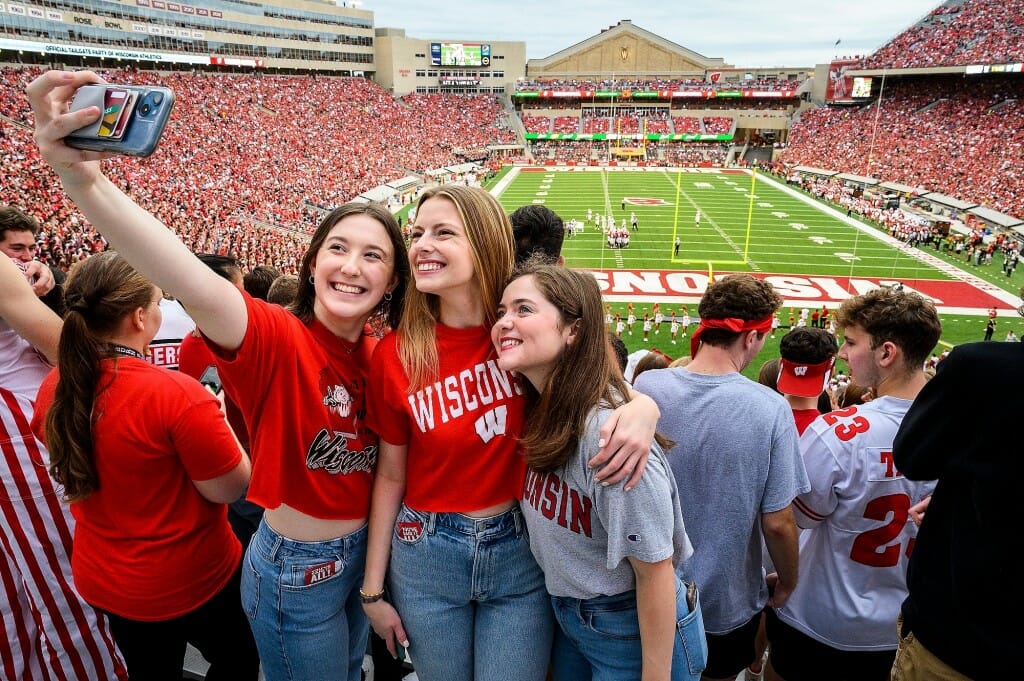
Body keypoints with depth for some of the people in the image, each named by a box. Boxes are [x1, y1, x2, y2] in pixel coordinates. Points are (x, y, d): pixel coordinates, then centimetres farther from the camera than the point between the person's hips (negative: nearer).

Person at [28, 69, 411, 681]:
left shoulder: (379, 351, -6)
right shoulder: (277, 338, -25)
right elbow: (196, 287, -45)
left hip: (364, 554, 6)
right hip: (298, 573, -5)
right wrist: (84, 181, -57)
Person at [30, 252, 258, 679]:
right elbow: (231, 488, -22)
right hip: (190, 580, -6)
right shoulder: (176, 394, -31)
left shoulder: (54, 388, -8)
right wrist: (218, 416, -7)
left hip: (101, 578, 7)